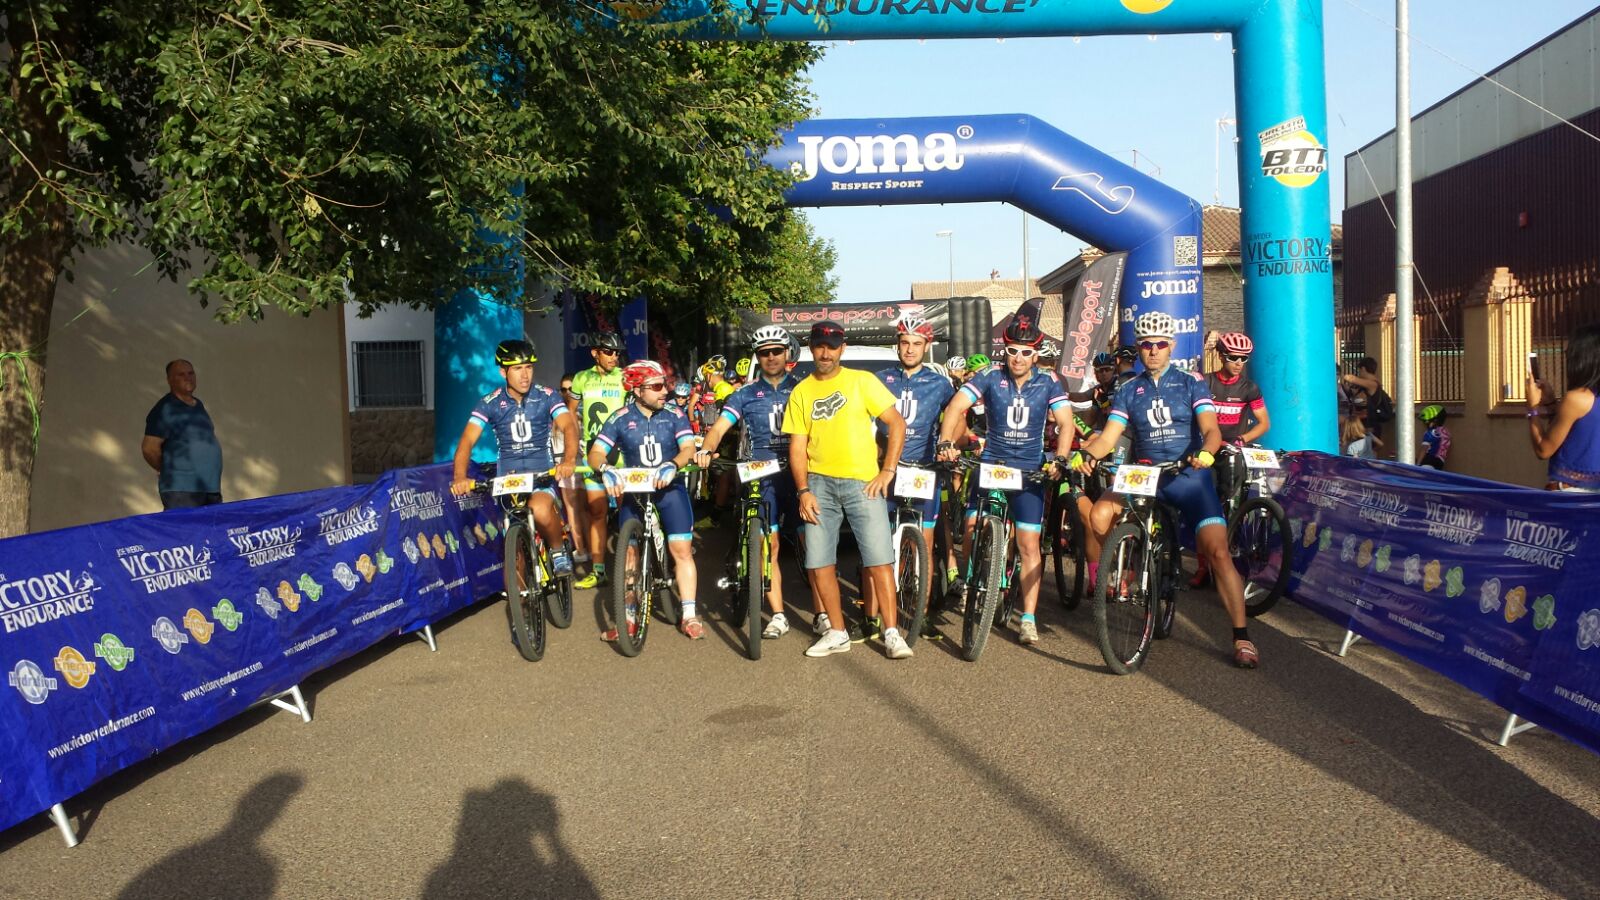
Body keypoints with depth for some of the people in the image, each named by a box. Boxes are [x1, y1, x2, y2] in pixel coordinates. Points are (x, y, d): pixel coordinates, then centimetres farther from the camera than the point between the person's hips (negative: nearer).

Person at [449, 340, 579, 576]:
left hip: (542, 472, -2)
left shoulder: (546, 397, -6)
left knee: (540, 511, -33)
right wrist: (460, 477, -31)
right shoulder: (490, 403, -4)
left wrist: (569, 460, -41)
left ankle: (558, 550, -4)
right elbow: (467, 439, -13)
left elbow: (568, 426, -19)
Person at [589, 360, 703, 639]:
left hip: (668, 488, 0)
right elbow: (596, 452, -8)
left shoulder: (674, 416, -2)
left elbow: (688, 448, -12)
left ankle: (689, 616, -2)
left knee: (682, 549, -8)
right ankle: (628, 617, 8)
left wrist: (672, 465, -32)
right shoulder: (620, 419, -3)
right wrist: (605, 469, -30)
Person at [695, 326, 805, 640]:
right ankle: (778, 617, 6)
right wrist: (706, 449, -20)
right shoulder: (746, 394, 10)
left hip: (799, 472, -1)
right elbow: (720, 426, 1)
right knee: (769, 546, -1)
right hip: (762, 476, 1)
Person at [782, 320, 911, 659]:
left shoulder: (862, 381, 2)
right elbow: (797, 446, 6)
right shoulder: (801, 392, 9)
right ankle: (837, 632, 15)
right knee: (819, 562, 1)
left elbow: (897, 423, 0)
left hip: (863, 481, -2)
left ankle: (892, 633, 2)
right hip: (819, 482, 3)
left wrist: (888, 471, -7)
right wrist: (803, 491, -5)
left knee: (879, 559, -7)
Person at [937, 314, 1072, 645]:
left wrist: (1060, 459, -23)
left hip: (1029, 470, 0)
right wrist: (946, 442, -30)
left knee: (1028, 544, -2)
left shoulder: (1048, 382, -2)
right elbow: (955, 407, -14)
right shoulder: (991, 377, -5)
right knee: (972, 529, -12)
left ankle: (1028, 619, 3)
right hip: (991, 465, 0)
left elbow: (1065, 422, -6)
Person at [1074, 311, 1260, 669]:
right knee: (1099, 515, -24)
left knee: (1217, 551, -15)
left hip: (1189, 476, -2)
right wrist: (1086, 454, -21)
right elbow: (1108, 437, 1)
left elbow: (1211, 429, -9)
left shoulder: (1192, 384, 3)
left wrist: (1205, 452, -32)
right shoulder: (1128, 391, 10)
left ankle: (1241, 637, -7)